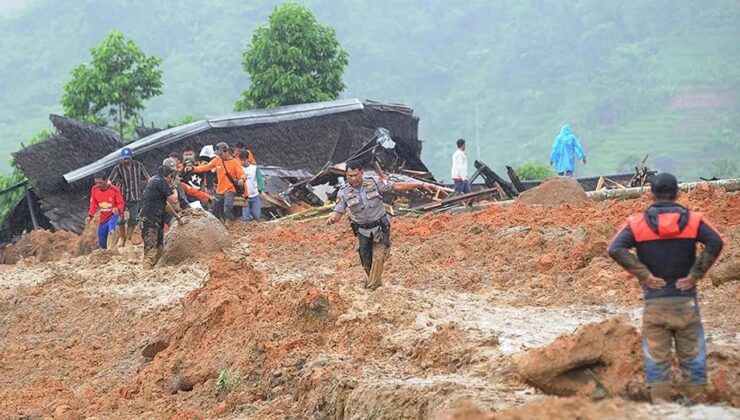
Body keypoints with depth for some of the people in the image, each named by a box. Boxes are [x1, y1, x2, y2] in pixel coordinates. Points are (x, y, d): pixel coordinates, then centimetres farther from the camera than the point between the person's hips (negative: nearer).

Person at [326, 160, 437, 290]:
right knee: (366, 262, 9)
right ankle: (375, 283, 34)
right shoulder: (344, 192, -10)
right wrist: (332, 219, -34)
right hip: (363, 231, 2)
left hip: (381, 228, -2)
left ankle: (371, 290, -6)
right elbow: (338, 212, -8)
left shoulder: (374, 182, -12)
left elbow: (397, 186, -11)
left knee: (378, 258, -13)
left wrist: (421, 185, -16)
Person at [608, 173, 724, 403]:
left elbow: (616, 249, -14)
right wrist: (695, 275, -9)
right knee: (692, 355, 8)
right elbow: (715, 243, -16)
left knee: (656, 357, 5)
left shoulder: (637, 223, 0)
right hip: (686, 300, 0)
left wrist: (645, 275, -9)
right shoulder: (693, 220, 0)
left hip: (654, 303, 0)